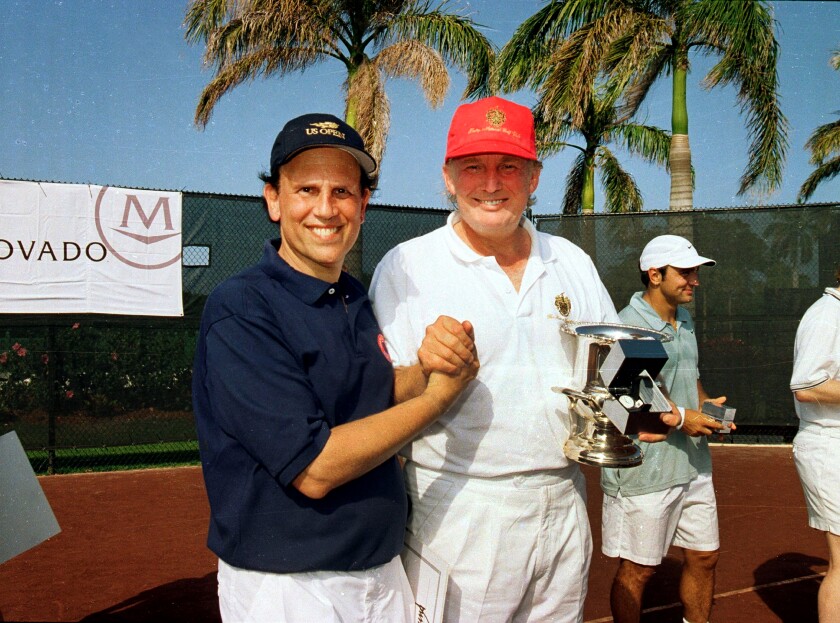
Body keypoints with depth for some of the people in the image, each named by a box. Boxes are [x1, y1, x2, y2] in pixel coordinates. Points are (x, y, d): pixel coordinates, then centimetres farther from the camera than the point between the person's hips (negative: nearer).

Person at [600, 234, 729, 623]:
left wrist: (705, 403, 4)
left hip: (694, 465, 8)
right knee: (637, 569, 4)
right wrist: (680, 417, -21)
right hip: (645, 470, -8)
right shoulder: (627, 325, -14)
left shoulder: (685, 322, 14)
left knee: (704, 556, 17)